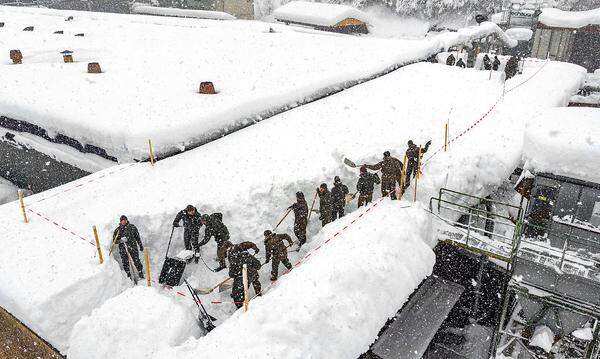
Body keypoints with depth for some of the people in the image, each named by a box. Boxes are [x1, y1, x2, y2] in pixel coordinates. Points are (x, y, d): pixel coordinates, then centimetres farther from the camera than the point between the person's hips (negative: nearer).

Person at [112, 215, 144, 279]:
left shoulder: (132, 227, 3)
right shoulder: (117, 230, 3)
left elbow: (137, 237, 11)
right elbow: (114, 240, 3)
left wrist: (140, 245, 14)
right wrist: (121, 240, -18)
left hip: (133, 247, -1)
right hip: (123, 249, 1)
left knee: (137, 262, -3)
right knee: (125, 264, 3)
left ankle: (141, 275, 7)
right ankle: (129, 276, 18)